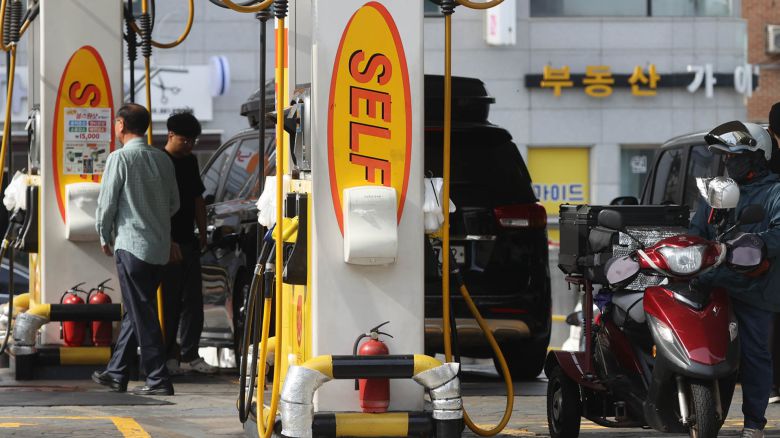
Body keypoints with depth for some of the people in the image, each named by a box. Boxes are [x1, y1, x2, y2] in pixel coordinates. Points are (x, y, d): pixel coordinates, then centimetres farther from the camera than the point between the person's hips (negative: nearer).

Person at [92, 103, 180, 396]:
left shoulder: (120, 158, -11)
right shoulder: (162, 159, 8)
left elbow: (107, 203, -9)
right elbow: (174, 204, 14)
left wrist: (105, 237, 6)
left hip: (131, 245, -7)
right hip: (160, 247, 7)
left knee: (142, 314, -4)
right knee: (135, 311, 15)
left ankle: (158, 379, -6)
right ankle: (116, 374, 23)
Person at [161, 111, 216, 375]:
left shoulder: (190, 161, 15)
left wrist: (202, 233, 17)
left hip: (188, 242, 7)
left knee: (193, 301, 7)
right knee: (169, 302, -4)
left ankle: (191, 356, 12)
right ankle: (168, 357, 2)